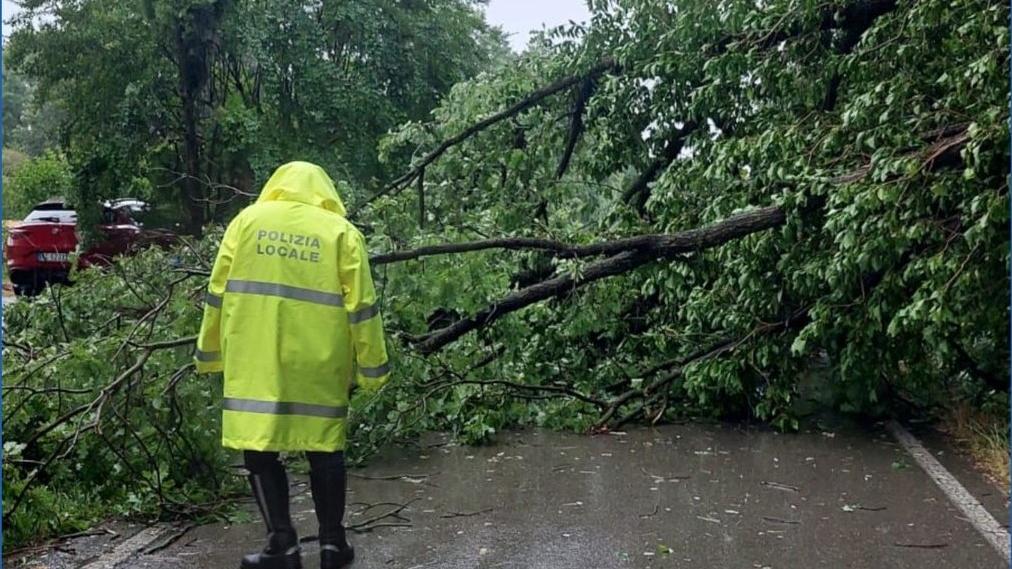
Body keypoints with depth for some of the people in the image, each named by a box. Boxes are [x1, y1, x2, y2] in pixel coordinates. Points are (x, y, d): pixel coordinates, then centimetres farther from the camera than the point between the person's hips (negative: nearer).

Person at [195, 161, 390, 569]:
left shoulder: (247, 220, 7)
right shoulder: (342, 232, 4)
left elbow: (218, 293, 5)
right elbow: (361, 307, 0)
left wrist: (210, 353, 13)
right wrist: (371, 368, 5)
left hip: (255, 365, 0)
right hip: (318, 367, 1)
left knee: (260, 449, 8)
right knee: (325, 449, 13)